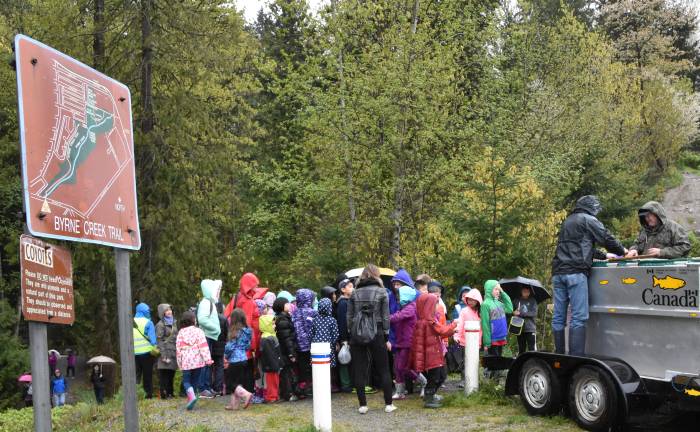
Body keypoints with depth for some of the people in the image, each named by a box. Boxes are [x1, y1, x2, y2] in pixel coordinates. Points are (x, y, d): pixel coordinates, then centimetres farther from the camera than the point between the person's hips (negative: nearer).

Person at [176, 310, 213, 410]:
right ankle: (191, 398, 14)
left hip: (186, 361, 0)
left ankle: (191, 396, -20)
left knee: (186, 381, 5)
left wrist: (180, 363, 12)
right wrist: (208, 359, -10)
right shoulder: (198, 331, -3)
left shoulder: (181, 332, 1)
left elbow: (178, 348, 4)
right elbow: (203, 346, -9)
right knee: (195, 380, 13)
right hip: (198, 360, 0)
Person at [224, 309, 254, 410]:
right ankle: (234, 403, 17)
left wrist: (226, 355, 5)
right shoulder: (248, 331, 5)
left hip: (235, 360, -8)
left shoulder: (235, 332, -16)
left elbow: (230, 347, -13)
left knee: (230, 383, 2)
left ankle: (246, 394, -14)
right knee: (237, 382, 14)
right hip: (244, 359, 8)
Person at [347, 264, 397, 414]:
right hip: (376, 334, -2)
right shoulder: (381, 292, -1)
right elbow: (385, 316, -2)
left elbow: (349, 316, 5)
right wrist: (387, 338, 4)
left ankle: (362, 405, 6)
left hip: (357, 335, 2)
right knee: (384, 370, 8)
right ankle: (388, 404, 10)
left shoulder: (355, 293, 5)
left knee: (359, 371, 6)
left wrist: (351, 334, 13)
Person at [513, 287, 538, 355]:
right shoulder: (517, 300, 7)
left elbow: (534, 313, -9)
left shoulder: (532, 301, 1)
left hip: (530, 328, -2)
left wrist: (521, 314, -14)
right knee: (521, 349, 10)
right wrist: (514, 313, -17)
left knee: (532, 349, -7)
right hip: (519, 328, 2)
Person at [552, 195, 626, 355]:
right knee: (579, 317, -10)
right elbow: (607, 239, 3)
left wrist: (604, 255, 39)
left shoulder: (567, 222, 28)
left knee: (558, 317, 6)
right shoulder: (589, 220, 4)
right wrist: (623, 251, 20)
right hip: (575, 272, -8)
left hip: (558, 272, 8)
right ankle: (576, 359, -17)